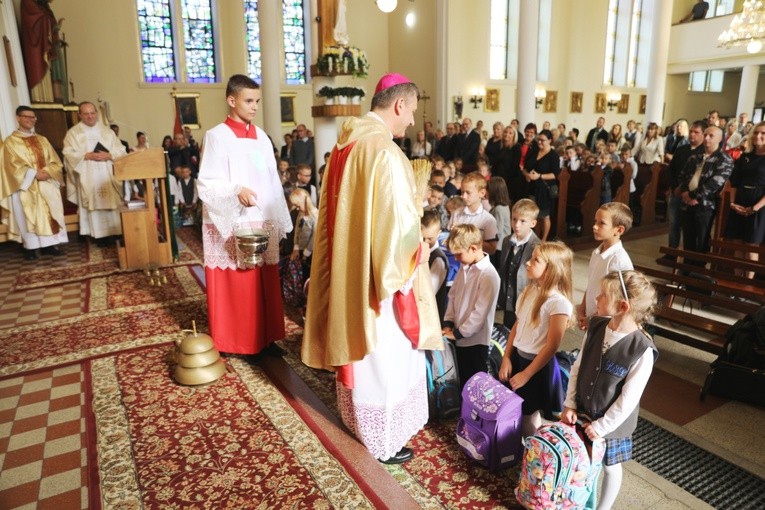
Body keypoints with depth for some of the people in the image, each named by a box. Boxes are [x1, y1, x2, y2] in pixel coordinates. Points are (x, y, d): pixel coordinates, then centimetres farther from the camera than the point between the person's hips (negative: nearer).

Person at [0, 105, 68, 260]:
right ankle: (30, 247, -11)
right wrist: (34, 174, -15)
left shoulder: (42, 140, 18)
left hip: (46, 183, 3)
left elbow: (55, 162, 11)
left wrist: (46, 172, -9)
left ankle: (49, 244, -8)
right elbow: (14, 166, -5)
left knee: (51, 209, -11)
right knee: (28, 212, -15)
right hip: (25, 184, -3)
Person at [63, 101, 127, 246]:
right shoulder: (73, 132, 7)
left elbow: (120, 150, 6)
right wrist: (87, 155, -16)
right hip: (88, 177, -2)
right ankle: (100, 234, -1)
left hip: (108, 175, 2)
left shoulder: (107, 131, 13)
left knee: (113, 202, -1)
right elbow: (69, 154, -3)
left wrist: (109, 155, -13)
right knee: (95, 204, -3)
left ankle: (116, 231, 5)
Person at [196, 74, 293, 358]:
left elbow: (272, 181, 12)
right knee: (235, 284, 3)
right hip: (232, 226, -5)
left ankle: (264, 337, 22)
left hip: (262, 223, 6)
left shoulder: (261, 137, 11)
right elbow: (206, 184, -10)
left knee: (265, 283, 10)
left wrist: (279, 221, 9)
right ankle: (234, 342, 17)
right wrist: (236, 190, -27)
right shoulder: (217, 136, -6)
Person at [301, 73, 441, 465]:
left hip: (347, 265, 9)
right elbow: (399, 222, -23)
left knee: (357, 345, 24)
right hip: (378, 270, -9)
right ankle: (383, 440, 27)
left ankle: (355, 415, 45)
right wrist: (416, 255, -7)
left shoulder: (346, 143, 4)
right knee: (384, 356, 8)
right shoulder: (385, 152, -23)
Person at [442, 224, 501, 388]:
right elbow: (453, 295, 11)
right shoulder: (464, 267, 4)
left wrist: (457, 333, -15)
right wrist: (448, 323, 1)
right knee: (462, 382, 19)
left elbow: (480, 312, -21)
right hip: (460, 338, 7)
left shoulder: (489, 275, -21)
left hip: (475, 340, -7)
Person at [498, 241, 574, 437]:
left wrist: (526, 374, -12)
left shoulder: (559, 302, -22)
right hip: (517, 357, 6)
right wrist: (506, 358, 1)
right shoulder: (530, 290, 0)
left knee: (528, 417, 10)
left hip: (538, 364, -6)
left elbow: (552, 346, -18)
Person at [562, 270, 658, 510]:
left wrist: (602, 425, -14)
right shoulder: (596, 327, -10)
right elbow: (577, 367, -1)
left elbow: (629, 399, -20)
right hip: (582, 413, 5)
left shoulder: (643, 350, -26)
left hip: (612, 422, -5)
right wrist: (570, 404, -3)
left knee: (610, 467, 19)